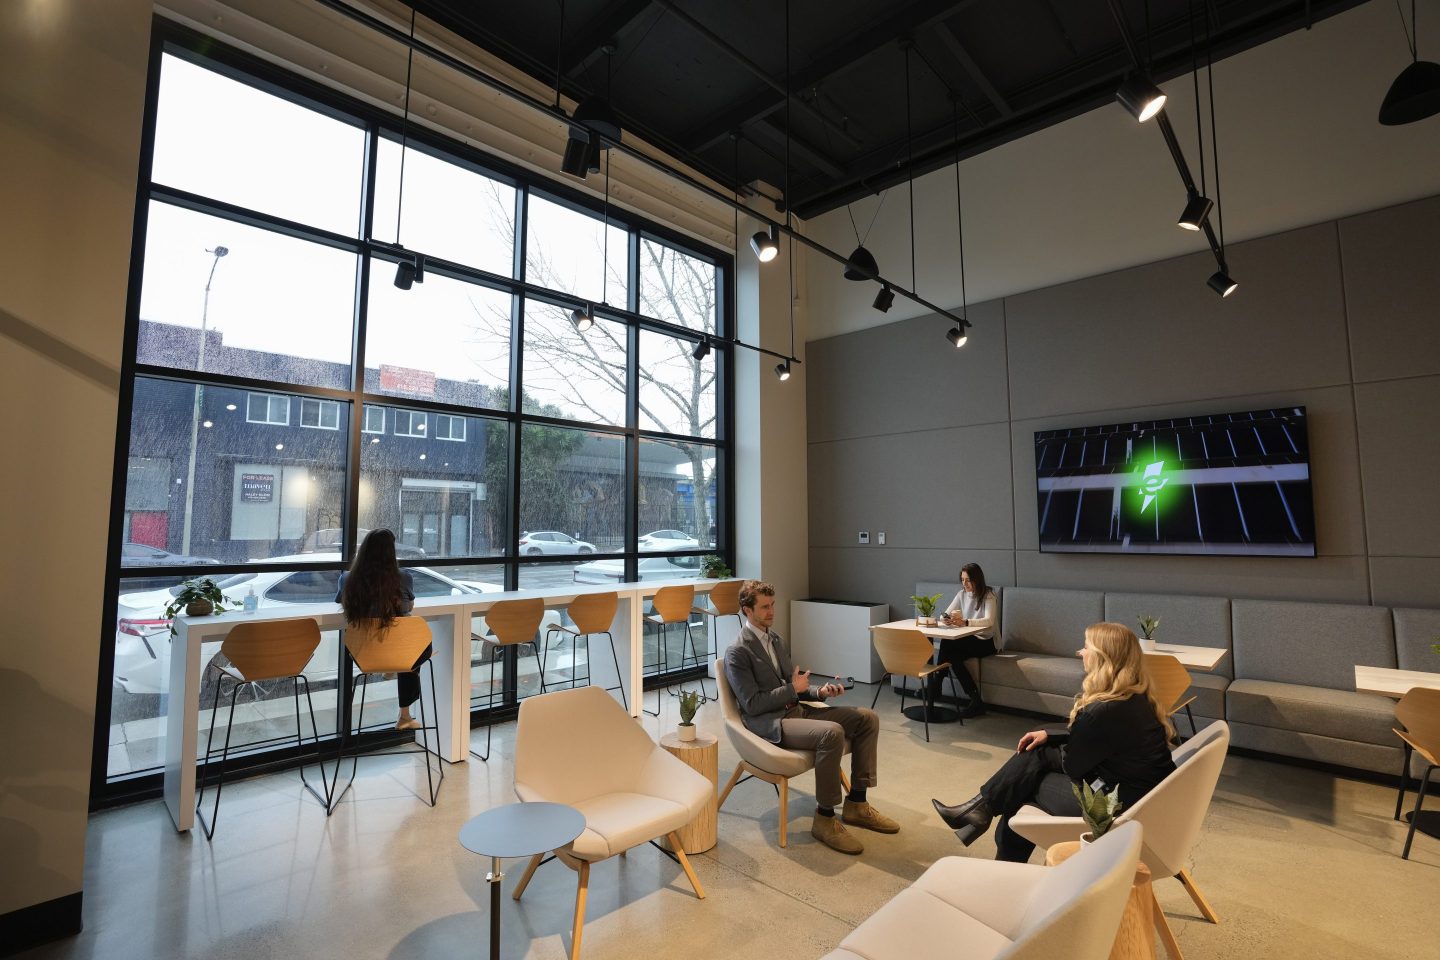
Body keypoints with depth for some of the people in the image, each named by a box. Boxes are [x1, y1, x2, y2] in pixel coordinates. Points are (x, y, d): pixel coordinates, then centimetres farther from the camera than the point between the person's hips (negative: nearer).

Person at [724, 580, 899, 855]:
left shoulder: (777, 641, 15)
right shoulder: (737, 652, -11)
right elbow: (752, 705, -15)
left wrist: (819, 691, 0)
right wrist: (793, 689, -13)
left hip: (797, 708, 9)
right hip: (767, 722, -9)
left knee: (868, 718, -4)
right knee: (832, 732, -33)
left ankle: (856, 804, 4)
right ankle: (825, 819, -16)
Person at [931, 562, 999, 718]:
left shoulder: (988, 596, -10)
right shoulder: (962, 594, 8)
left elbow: (989, 621, -27)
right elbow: (945, 614, 3)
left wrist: (964, 622, -42)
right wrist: (945, 619, -23)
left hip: (986, 642, -5)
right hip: (968, 639, 5)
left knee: (948, 643, -29)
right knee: (952, 653, -30)